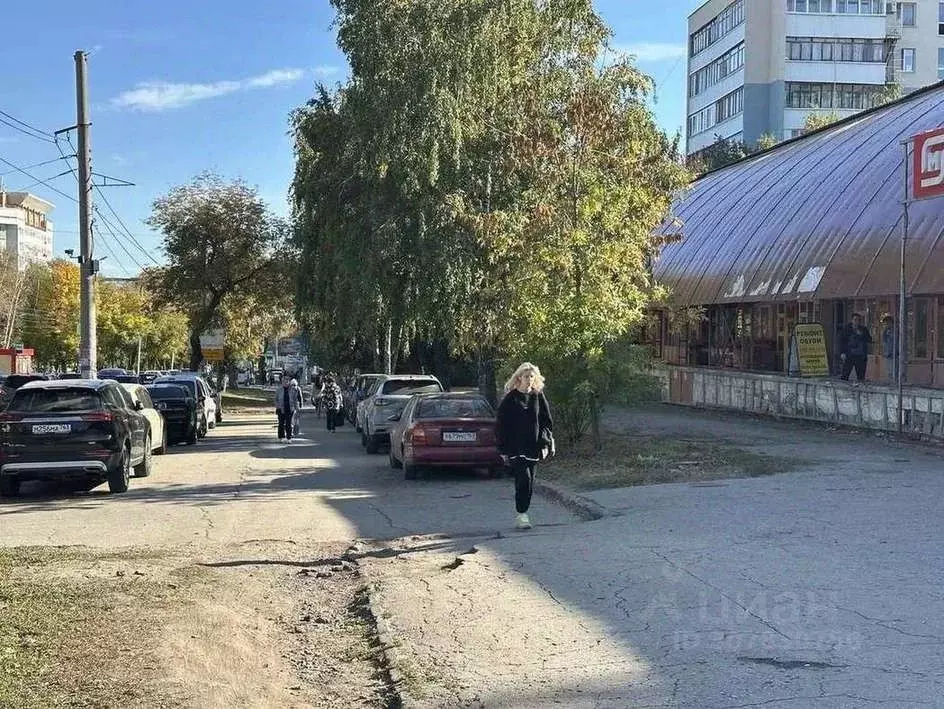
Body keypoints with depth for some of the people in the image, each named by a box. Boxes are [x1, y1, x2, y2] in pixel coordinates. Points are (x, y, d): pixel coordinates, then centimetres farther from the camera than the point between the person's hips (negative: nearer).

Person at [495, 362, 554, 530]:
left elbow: (547, 421, 12)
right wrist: (503, 448, -5)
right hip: (516, 447, -4)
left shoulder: (538, 396, 7)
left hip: (533, 446, 4)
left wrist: (546, 443, 4)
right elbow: (501, 425, -1)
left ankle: (522, 514, 16)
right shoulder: (510, 399, -3)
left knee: (529, 482, 6)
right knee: (524, 478, -15)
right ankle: (521, 515, -9)